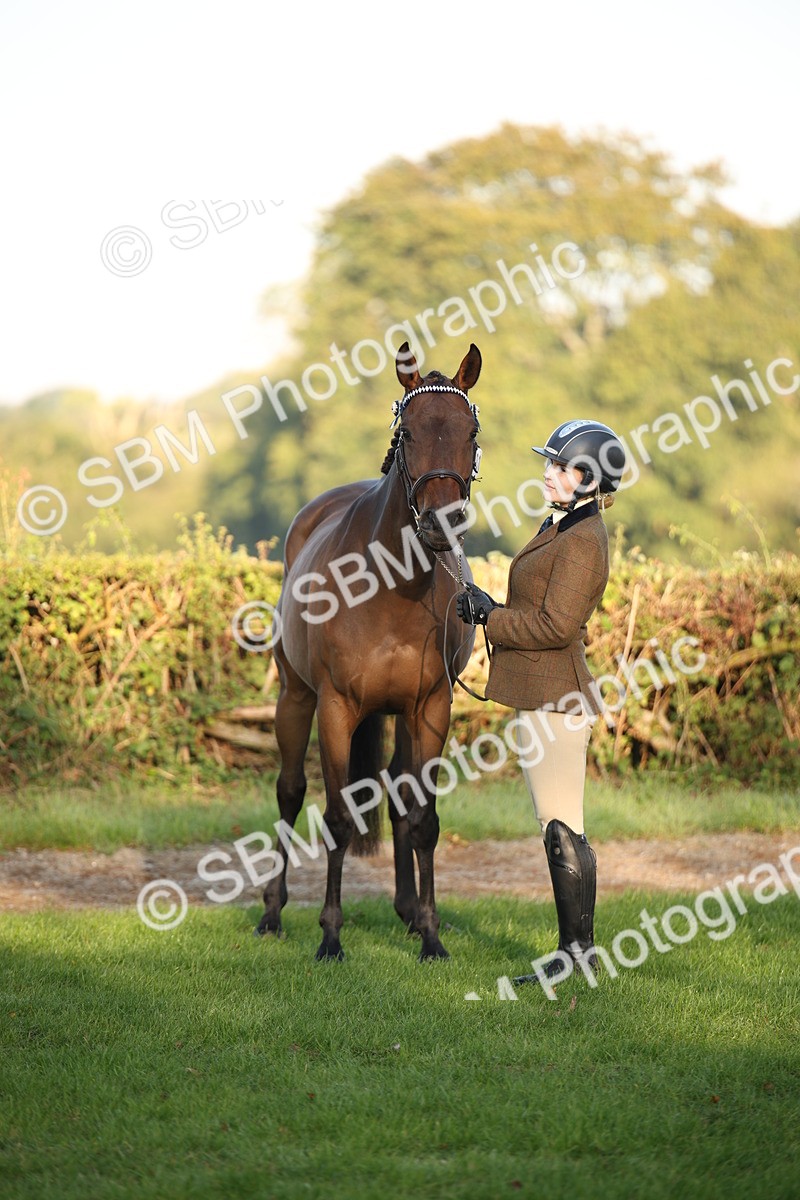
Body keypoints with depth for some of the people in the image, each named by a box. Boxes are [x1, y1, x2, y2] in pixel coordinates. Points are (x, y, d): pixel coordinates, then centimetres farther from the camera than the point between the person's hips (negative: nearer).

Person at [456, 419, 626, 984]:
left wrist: (489, 619, -13)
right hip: (542, 696, 11)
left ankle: (578, 950, 0)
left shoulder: (584, 541, -16)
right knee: (560, 829, 13)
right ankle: (578, 947, 18)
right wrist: (491, 608, 6)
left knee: (562, 829, -6)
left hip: (556, 698, -11)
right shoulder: (561, 528, 15)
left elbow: (557, 624, -23)